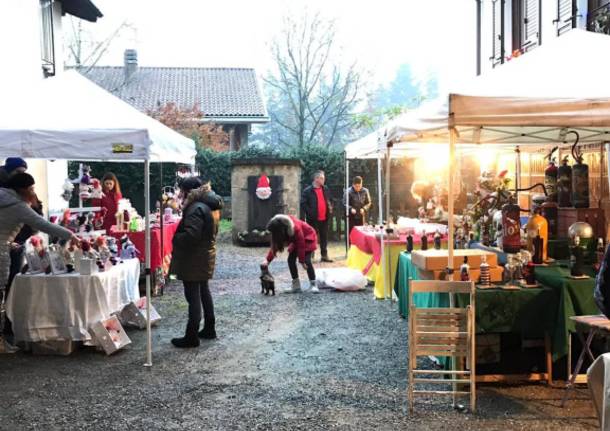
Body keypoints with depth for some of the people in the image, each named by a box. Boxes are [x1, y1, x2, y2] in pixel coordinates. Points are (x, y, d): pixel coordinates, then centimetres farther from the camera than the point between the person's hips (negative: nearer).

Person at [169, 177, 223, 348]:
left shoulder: (196, 209, -22)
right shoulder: (209, 206, 9)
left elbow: (190, 236, -29)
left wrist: (174, 239, -12)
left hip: (194, 259, -10)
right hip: (207, 254, 10)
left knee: (193, 296, -5)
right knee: (204, 291, 20)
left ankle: (191, 337, 0)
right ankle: (209, 329, 29)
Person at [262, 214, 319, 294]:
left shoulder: (296, 228, -39)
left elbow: (301, 245, -31)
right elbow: (275, 245, -14)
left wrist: (302, 261, -25)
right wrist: (267, 260, -22)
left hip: (308, 238, -7)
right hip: (296, 240, 7)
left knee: (307, 261, -20)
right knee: (291, 260, -7)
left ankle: (313, 285, -10)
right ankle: (296, 286, 0)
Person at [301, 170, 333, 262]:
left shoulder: (325, 189, 12)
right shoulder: (308, 191, -8)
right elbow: (303, 204, -10)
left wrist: (329, 208, 5)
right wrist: (310, 213, -16)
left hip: (324, 218, 6)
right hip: (313, 219, -5)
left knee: (324, 237, 10)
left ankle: (324, 255, 19)